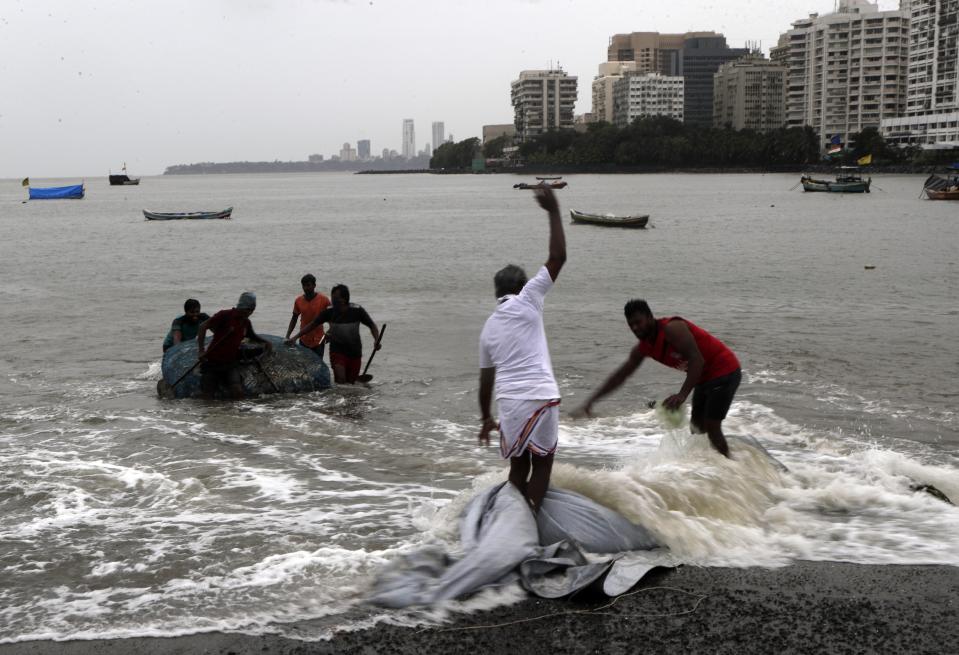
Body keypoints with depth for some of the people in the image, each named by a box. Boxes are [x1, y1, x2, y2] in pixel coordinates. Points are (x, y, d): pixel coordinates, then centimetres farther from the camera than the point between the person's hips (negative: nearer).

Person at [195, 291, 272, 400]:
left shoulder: (246, 323, 8)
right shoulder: (225, 315, -12)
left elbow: (252, 336, 30)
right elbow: (203, 326, -14)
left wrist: (265, 342, 12)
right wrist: (201, 350, -19)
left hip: (231, 363, 4)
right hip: (213, 361, -4)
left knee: (237, 393, -20)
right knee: (206, 396, -4)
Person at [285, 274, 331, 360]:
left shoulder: (323, 300, -10)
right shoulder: (298, 301, -1)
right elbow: (294, 319, 11)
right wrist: (287, 335, 2)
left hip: (318, 341, -3)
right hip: (303, 341, 3)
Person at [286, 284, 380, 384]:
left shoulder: (357, 311, -11)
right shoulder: (329, 311, -9)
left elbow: (372, 326, -2)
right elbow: (312, 325, -3)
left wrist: (376, 341, -19)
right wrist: (295, 337, -10)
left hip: (355, 352, 1)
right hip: (337, 350, -1)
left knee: (351, 382, 7)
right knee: (340, 379, -20)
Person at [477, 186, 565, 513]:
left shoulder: (489, 327, 15)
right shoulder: (526, 302, -1)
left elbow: (486, 378, 19)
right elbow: (558, 257, -4)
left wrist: (486, 418, 28)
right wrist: (553, 212, 0)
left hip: (508, 400, 5)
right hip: (540, 397, -5)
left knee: (519, 463, 18)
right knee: (542, 462, 9)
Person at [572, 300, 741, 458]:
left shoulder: (672, 329, -25)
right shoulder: (643, 348, 1)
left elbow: (696, 359, -34)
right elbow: (620, 375, 6)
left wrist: (683, 394, -44)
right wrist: (591, 401, 1)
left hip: (724, 371, -9)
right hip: (704, 378, 9)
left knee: (711, 426, -12)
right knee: (697, 426, 14)